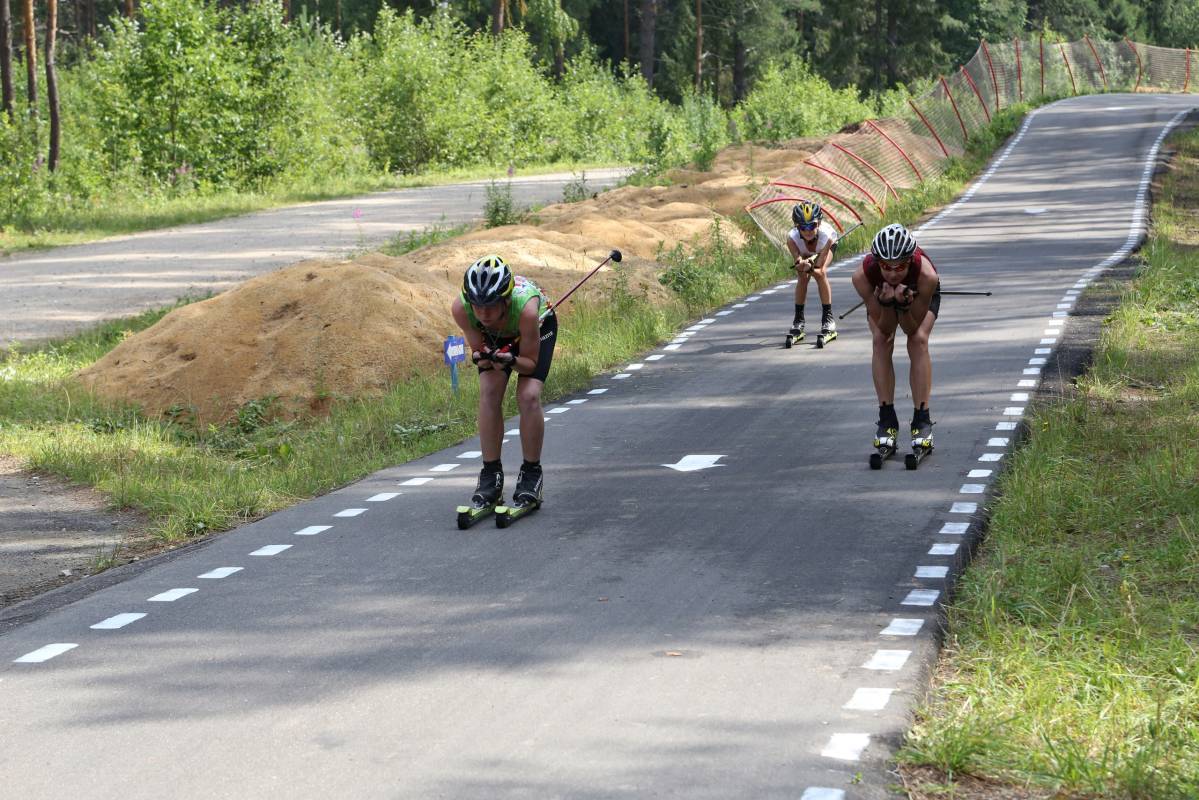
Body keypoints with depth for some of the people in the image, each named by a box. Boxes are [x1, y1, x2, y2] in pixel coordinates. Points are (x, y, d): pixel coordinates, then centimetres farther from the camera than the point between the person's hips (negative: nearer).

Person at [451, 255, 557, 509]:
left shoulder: (525, 307, -44)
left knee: (529, 396, -19)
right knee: (489, 393, -17)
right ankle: (491, 474, -5)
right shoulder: (460, 307, -37)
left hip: (538, 328, -2)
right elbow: (477, 347, -19)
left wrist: (511, 360, -48)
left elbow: (530, 362, -27)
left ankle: (531, 473, -3)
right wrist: (481, 357, -42)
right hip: (494, 336, 2)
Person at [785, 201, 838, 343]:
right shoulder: (792, 238, -41)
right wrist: (801, 264, -60)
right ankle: (798, 320, -8)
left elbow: (819, 268, -38)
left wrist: (810, 267, -59)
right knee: (803, 276, -21)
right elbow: (798, 260, -38)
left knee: (820, 273, -25)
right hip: (804, 252, 1)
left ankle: (828, 319, -16)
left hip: (825, 247, -1)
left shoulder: (826, 235, -43)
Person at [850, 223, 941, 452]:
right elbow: (884, 328, -28)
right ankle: (887, 421, -12)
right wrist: (886, 303, -47)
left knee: (918, 340, -21)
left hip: (920, 294, -1)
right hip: (879, 291, 1)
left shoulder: (927, 276, -43)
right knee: (881, 340, -20)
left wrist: (903, 305, -49)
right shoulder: (863, 276, -40)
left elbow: (912, 328, -30)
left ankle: (922, 421, -15)